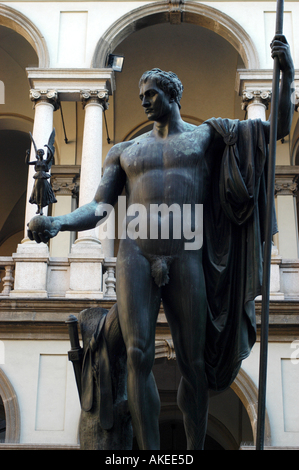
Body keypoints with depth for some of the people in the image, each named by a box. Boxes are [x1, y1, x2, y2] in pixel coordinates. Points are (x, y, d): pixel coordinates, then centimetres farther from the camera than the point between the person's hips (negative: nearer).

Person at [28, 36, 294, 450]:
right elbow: (97, 210, 10)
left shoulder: (206, 135, 17)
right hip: (134, 255, 1)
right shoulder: (125, 151, 21)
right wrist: (58, 223, -11)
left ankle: (195, 449, 11)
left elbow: (280, 130, 14)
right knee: (139, 356, -13)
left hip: (185, 260, 0)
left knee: (194, 362, 0)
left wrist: (286, 75, 0)